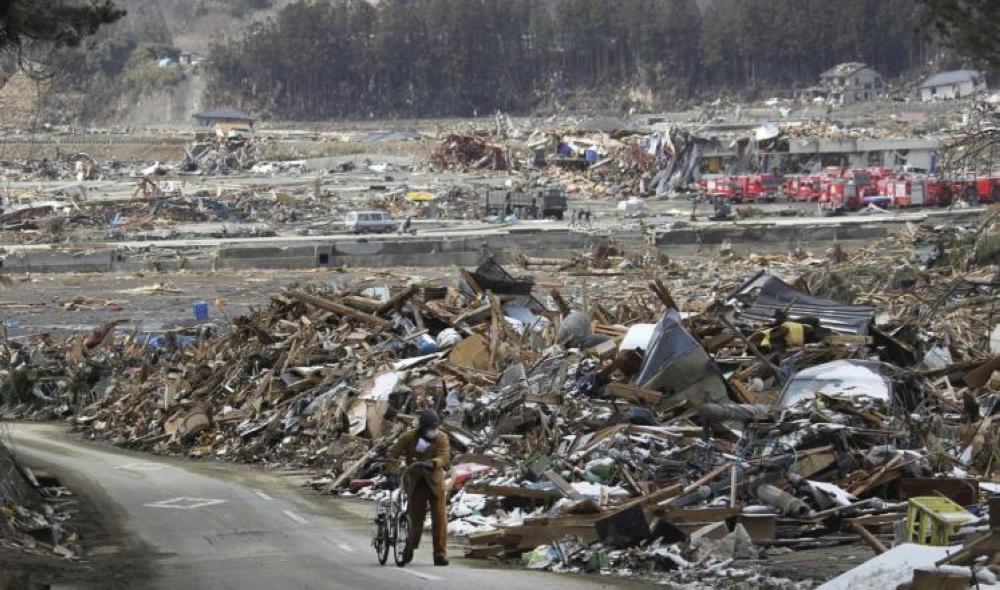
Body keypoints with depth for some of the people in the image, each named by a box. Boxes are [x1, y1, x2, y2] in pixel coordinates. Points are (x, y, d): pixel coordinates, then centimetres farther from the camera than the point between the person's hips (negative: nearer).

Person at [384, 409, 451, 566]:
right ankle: (410, 548, 25)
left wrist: (432, 463, -42)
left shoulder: (441, 438, -8)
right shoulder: (408, 437, -9)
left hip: (435, 482, 0)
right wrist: (391, 474, -23)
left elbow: (444, 456, -21)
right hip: (416, 483, 0)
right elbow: (393, 453, -10)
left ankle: (440, 553, -6)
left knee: (440, 518, -7)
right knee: (415, 518, 5)